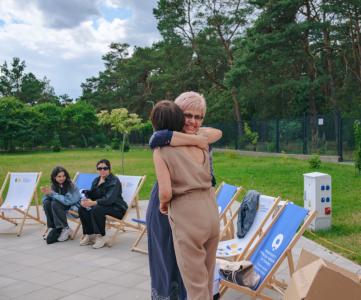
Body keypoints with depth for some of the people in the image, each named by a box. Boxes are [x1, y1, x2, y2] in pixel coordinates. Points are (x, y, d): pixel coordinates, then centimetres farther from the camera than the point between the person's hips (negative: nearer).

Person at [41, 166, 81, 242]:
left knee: (55, 204, -28)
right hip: (64, 204, 6)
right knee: (47, 202, -16)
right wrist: (46, 193, -25)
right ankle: (51, 227, -5)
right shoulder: (54, 185, -3)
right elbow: (45, 198, -2)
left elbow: (67, 200, -32)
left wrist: (52, 193, -31)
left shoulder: (70, 185, -21)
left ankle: (65, 229, -20)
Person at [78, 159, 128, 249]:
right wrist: (85, 200, -16)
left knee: (96, 209, -33)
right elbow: (91, 194, 8)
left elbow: (110, 199, -27)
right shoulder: (96, 180, 10)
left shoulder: (114, 181, -15)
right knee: (82, 208, -13)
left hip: (117, 209, -8)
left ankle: (101, 237, -21)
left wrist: (93, 202, -37)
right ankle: (89, 235, -5)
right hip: (103, 205, 8)